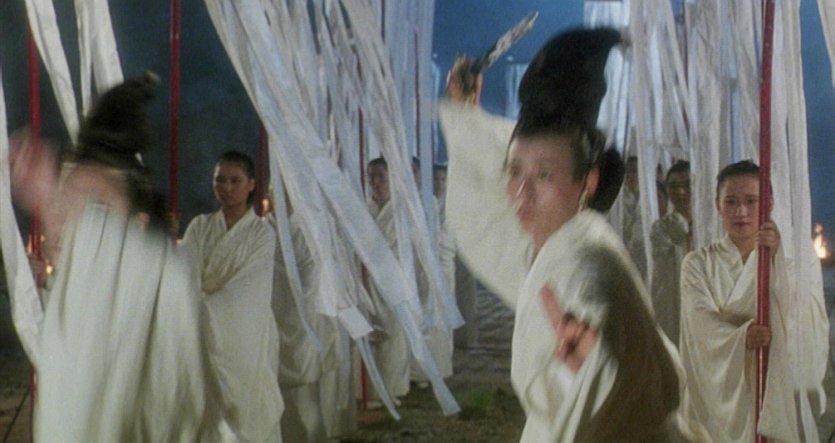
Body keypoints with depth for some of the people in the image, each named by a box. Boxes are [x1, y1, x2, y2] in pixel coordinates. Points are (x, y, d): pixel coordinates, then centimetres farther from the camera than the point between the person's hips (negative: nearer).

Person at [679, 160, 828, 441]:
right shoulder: (698, 264, 6)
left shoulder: (787, 263, 7)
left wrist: (776, 259, -19)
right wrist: (741, 338, -26)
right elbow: (702, 328, -8)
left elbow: (800, 321, -11)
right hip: (718, 393, 0)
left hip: (773, 392, 0)